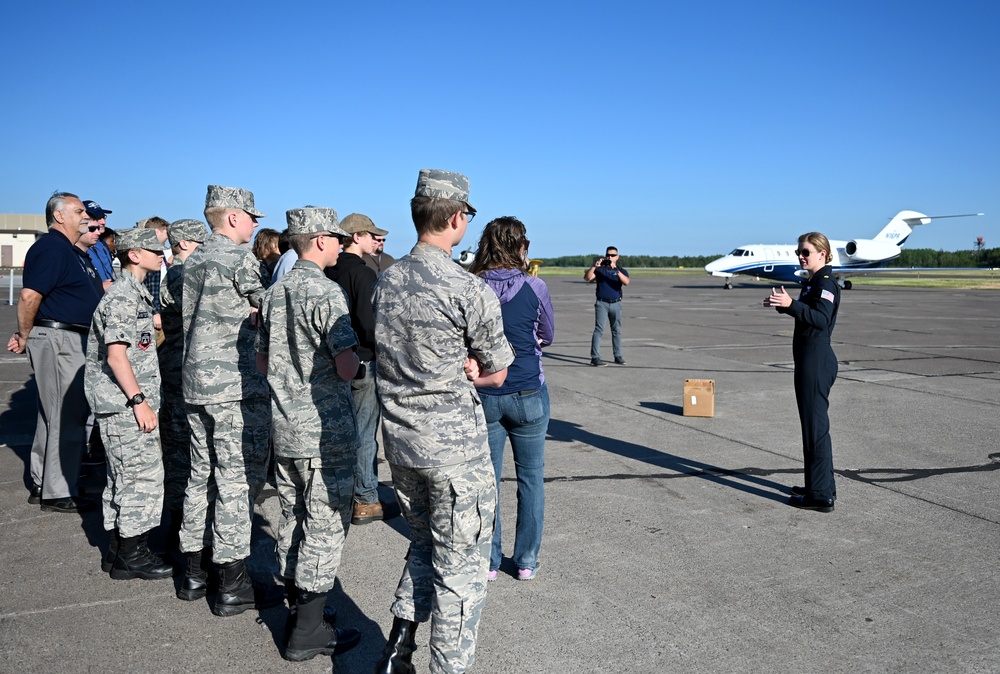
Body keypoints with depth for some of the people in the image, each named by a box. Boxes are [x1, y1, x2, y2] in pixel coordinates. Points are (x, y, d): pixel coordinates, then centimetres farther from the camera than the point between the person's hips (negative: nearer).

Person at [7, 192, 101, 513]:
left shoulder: (66, 249, 18)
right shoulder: (52, 247, -15)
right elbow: (29, 296, -22)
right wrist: (24, 337, -12)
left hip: (67, 340, 10)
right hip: (58, 340, -10)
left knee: (52, 415, 16)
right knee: (67, 417, -4)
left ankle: (42, 485, 27)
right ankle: (58, 494, 4)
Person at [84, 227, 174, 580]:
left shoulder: (134, 293, 17)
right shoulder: (123, 298, -14)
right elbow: (116, 354, -21)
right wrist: (139, 401, -21)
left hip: (127, 403, 10)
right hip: (125, 404, -10)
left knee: (124, 477, 15)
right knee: (141, 475, -5)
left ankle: (123, 550, 24)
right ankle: (133, 556, 4)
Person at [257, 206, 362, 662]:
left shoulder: (273, 294, 10)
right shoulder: (326, 292, -16)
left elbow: (262, 361, 16)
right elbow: (347, 368, -21)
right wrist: (355, 358, -1)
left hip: (284, 429, 8)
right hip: (325, 431, -8)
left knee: (293, 518, 17)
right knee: (325, 526, 1)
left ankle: (296, 607, 30)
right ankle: (307, 632, 10)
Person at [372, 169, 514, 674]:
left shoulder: (384, 282, 4)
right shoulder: (470, 290, -16)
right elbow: (497, 371, -6)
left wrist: (457, 366, 3)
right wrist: (468, 369, 5)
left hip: (399, 442, 7)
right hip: (455, 448, -7)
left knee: (424, 544, 25)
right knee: (460, 566, 9)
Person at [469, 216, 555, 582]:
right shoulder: (534, 287, -10)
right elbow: (547, 336, 5)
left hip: (483, 396, 2)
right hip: (528, 394, -1)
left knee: (487, 479, 13)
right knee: (531, 478, 13)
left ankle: (489, 561, 23)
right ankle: (526, 561, 22)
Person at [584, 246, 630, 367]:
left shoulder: (621, 270, 5)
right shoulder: (599, 269, 4)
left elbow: (626, 282, -16)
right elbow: (587, 278, -11)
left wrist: (616, 269, -27)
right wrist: (593, 266, -25)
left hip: (616, 304, 2)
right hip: (602, 303, -2)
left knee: (617, 330, 10)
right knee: (599, 329, -9)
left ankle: (618, 356, 20)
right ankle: (595, 358, -11)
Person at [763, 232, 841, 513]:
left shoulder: (826, 282, -14)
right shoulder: (813, 282, 16)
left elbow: (821, 318, -27)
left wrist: (792, 304, -36)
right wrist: (783, 304, 11)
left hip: (816, 362, -11)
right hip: (811, 361, 11)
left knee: (815, 426, -5)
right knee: (815, 424, 17)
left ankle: (821, 495, 2)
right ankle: (822, 487, 28)